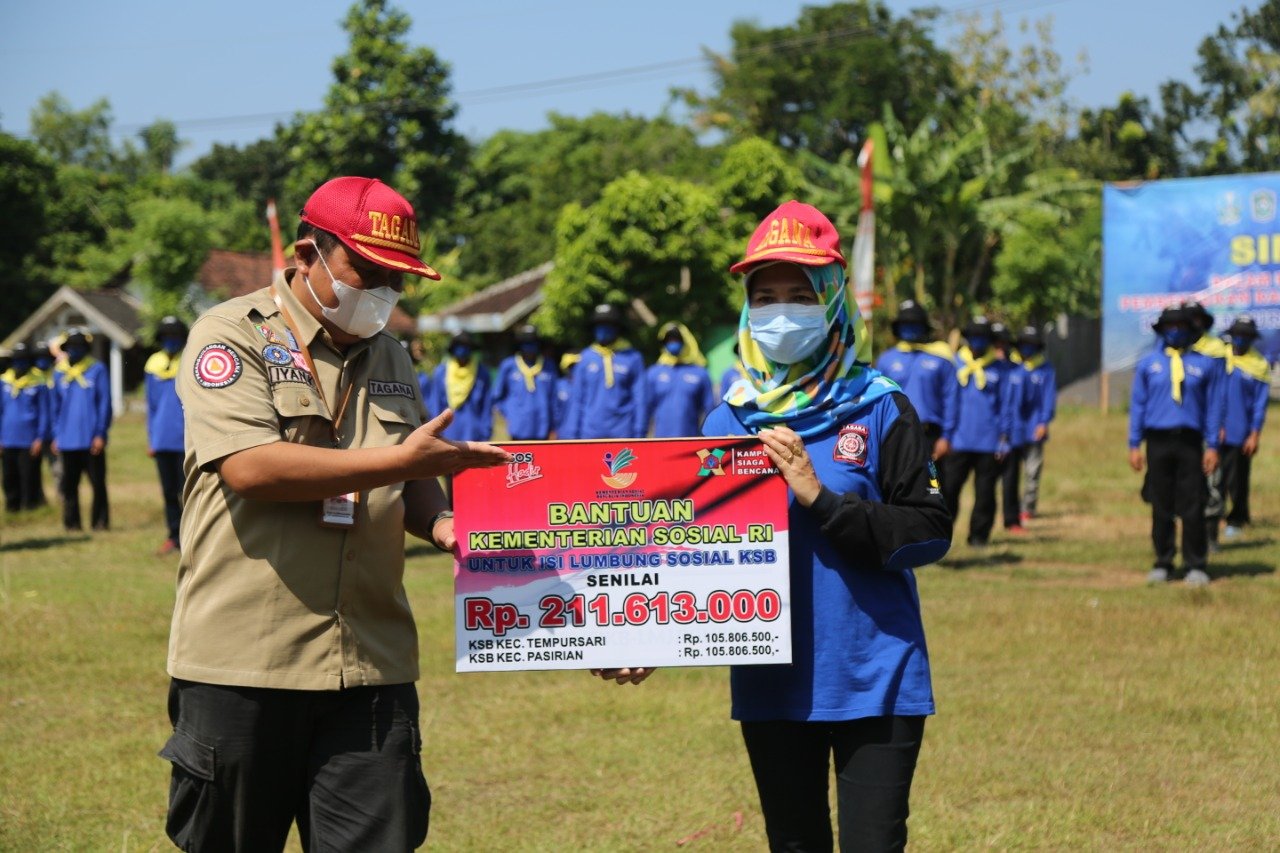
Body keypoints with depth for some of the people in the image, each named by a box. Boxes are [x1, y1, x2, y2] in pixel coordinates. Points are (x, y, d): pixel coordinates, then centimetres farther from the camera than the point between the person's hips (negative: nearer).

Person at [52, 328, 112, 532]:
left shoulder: (97, 370, -2)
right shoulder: (60, 373, 9)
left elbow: (105, 403, -3)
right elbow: (56, 406, 14)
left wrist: (101, 434, -8)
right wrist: (56, 435, 10)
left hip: (91, 439, -3)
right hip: (67, 441, 3)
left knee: (98, 483, 2)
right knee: (69, 484, 5)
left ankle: (100, 521, 9)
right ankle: (72, 523, 12)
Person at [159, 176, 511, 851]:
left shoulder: (388, 357, 17)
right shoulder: (232, 335, -3)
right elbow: (248, 466, -17)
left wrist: (437, 524, -1)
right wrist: (399, 460, -16)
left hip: (371, 665, 5)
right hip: (243, 664, -5)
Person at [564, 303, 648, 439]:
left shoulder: (633, 358, 3)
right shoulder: (586, 358, 10)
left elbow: (640, 399, 3)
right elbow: (577, 399, 11)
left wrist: (639, 433, -3)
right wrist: (574, 433, 6)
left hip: (622, 432, -2)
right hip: (591, 431, 2)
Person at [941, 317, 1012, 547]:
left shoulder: (997, 369, 6)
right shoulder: (954, 365, 6)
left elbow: (1004, 404, 8)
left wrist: (1004, 436, 2)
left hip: (989, 443, 0)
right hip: (959, 440, 0)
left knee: (985, 492, 4)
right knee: (948, 488, -3)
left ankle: (979, 535, 12)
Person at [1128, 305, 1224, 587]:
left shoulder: (1205, 364, 7)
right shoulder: (1148, 363, 8)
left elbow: (1214, 405, 7)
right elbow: (1137, 404, 10)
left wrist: (1212, 446, 1)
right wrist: (1134, 445, 4)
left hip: (1190, 441, -1)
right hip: (1158, 440, 1)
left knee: (1193, 507, -3)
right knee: (1161, 507, 4)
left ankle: (1195, 565, 2)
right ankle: (1162, 563, 11)